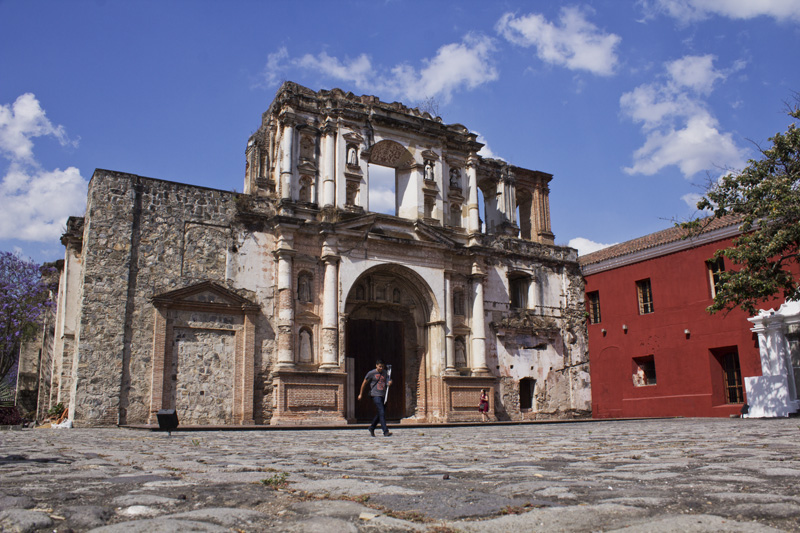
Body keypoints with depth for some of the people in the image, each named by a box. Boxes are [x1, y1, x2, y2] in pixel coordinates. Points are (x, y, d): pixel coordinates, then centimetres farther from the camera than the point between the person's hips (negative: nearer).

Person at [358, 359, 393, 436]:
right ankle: (385, 431, -17)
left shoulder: (384, 373, 13)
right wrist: (361, 394, 12)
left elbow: (387, 382, 16)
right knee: (382, 413, -16)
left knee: (380, 414, 12)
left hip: (383, 395, 6)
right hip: (375, 395, -6)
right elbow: (364, 383, 7)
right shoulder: (371, 373, -2)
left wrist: (389, 382, -9)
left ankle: (372, 427, 32)